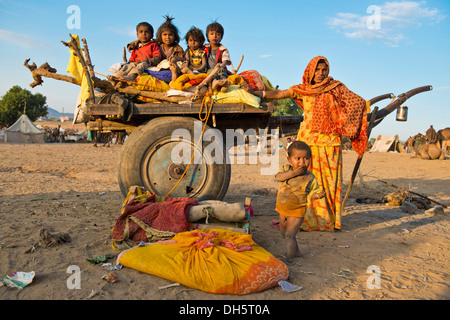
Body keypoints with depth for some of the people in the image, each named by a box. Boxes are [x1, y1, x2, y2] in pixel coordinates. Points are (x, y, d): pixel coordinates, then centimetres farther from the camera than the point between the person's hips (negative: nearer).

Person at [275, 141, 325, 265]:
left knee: (289, 235, -9)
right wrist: (293, 173, -33)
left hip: (297, 211, -6)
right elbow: (278, 177, -24)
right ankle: (296, 251, 45)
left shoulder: (310, 178, -13)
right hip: (283, 210, 6)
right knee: (284, 233, 23)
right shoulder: (286, 169, -7)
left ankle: (289, 259, 6)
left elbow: (311, 194, -6)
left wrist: (317, 195, -27)